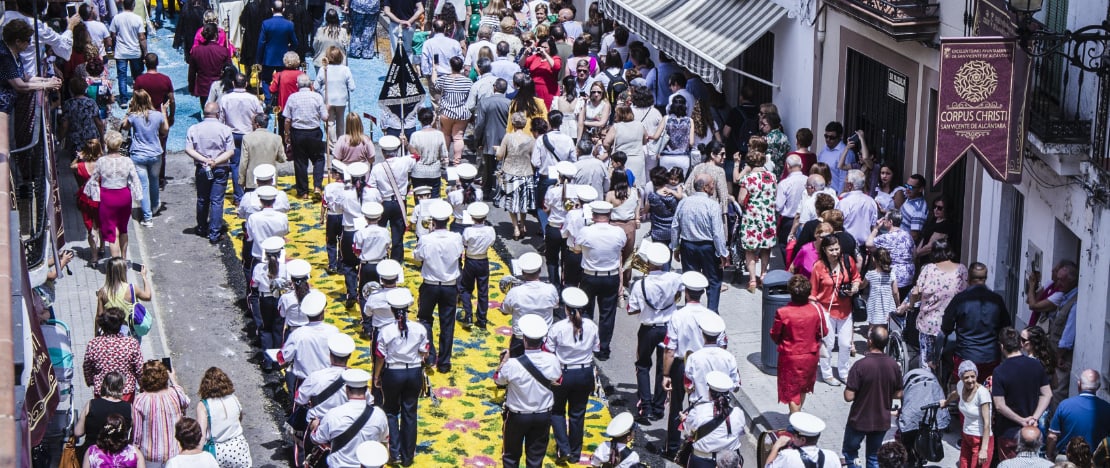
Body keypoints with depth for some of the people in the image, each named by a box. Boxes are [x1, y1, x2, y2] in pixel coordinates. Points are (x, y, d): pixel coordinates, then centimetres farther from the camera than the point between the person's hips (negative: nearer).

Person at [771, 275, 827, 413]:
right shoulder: (816, 310, -16)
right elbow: (823, 332, -4)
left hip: (790, 357, -4)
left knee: (792, 391, 10)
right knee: (803, 387, 26)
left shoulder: (782, 313, -24)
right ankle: (797, 414, 43)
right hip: (811, 355, 4)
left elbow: (774, 335, -11)